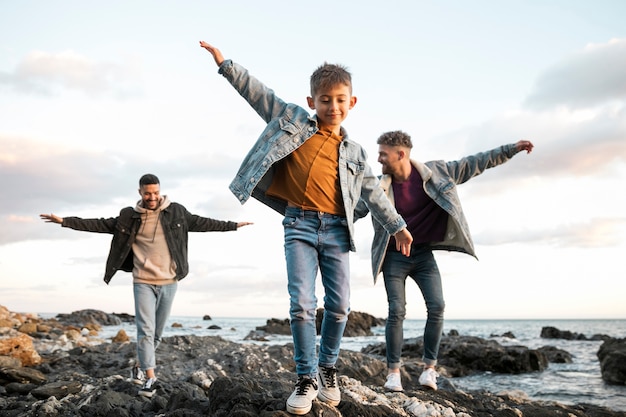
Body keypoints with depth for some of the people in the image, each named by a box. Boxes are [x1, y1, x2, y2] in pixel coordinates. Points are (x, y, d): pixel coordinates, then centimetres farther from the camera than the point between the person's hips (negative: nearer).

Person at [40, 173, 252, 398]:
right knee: (145, 330, -8)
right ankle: (150, 377, -3)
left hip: (169, 282, 1)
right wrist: (65, 221, -4)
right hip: (143, 282, -1)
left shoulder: (176, 212, 2)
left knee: (157, 332, 10)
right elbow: (101, 225, 2)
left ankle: (141, 367, 30)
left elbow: (201, 223, 9)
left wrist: (233, 225, 11)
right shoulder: (129, 216, 1)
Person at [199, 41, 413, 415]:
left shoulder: (355, 153, 14)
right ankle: (306, 378, 6)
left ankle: (328, 368, 25)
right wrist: (225, 64, 1)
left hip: (336, 230, 3)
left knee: (339, 306, 3)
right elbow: (257, 93, 7)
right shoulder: (293, 120, 8)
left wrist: (397, 225, 20)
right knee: (302, 304, -8)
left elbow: (374, 192, 19)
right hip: (299, 224, -2)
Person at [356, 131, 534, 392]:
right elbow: (355, 210, -1)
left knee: (436, 306, -8)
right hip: (394, 256, -1)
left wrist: (511, 149, -3)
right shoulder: (380, 186, -8)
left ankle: (429, 367, 4)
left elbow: (473, 164, -2)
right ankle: (393, 371, 2)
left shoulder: (435, 172, -7)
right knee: (397, 311, -7)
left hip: (424, 253, 1)